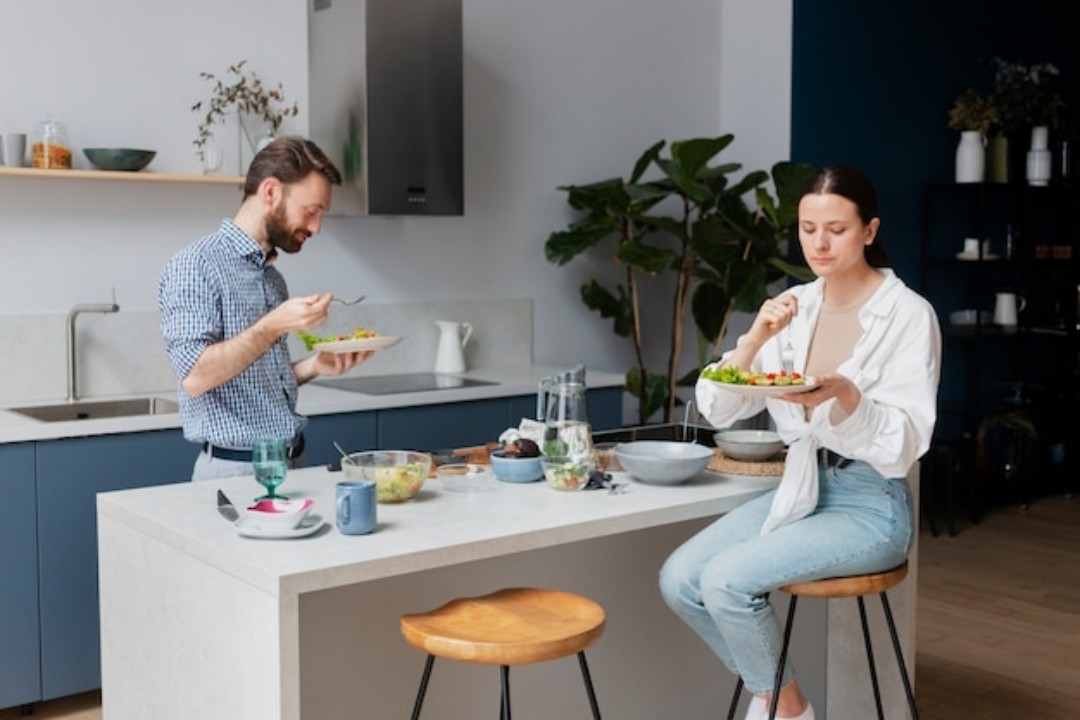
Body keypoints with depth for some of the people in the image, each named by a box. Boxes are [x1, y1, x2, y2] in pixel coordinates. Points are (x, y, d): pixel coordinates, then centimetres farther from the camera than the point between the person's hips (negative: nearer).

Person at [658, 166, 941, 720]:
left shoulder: (909, 314, -12)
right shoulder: (794, 306, 3)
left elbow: (905, 442, -16)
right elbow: (717, 410, -1)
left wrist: (844, 396, -33)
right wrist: (755, 340, -17)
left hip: (871, 505, -6)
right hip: (799, 489, 6)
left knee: (727, 580, -23)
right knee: (679, 579, -12)